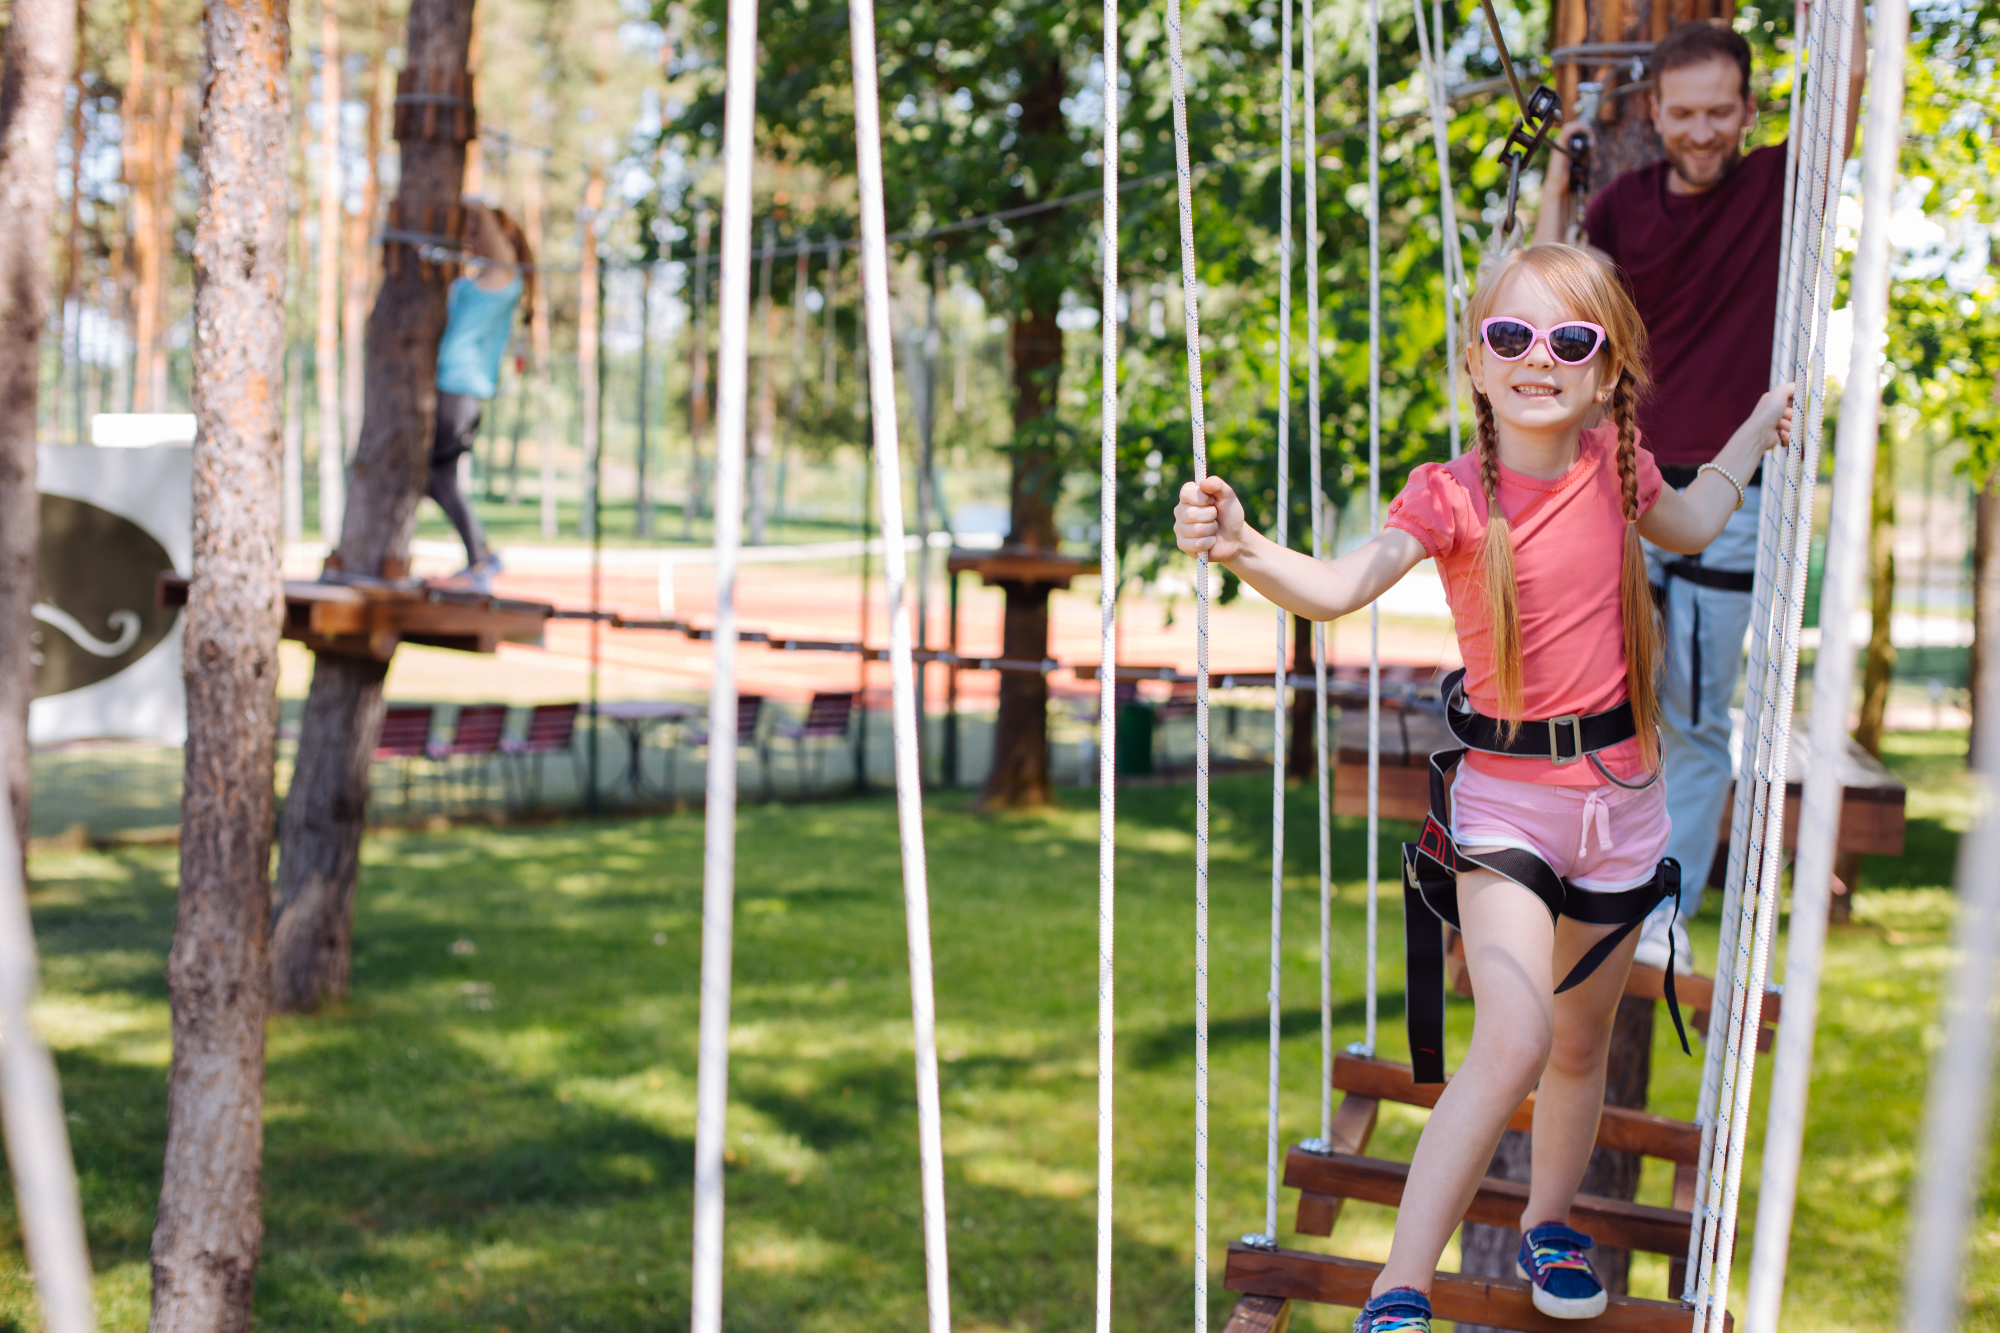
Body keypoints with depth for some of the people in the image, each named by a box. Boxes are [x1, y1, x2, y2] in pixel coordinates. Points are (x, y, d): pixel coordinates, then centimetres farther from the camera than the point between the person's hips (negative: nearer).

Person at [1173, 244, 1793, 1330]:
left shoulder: (1611, 462, 1)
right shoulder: (1452, 494, -13)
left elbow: (1687, 527, 25)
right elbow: (1336, 590, -28)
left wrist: (1760, 427, 22)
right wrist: (1243, 548, -45)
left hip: (1619, 791, 5)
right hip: (1506, 791, -5)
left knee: (1582, 1041, 18)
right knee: (1515, 1036, -23)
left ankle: (1549, 1225, 43)